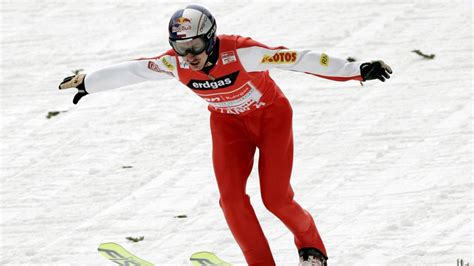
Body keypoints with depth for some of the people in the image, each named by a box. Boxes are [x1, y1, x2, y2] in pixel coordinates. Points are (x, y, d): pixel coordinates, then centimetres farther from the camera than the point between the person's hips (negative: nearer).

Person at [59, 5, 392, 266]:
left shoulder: (240, 52, -35)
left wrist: (358, 71, -38)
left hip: (271, 115, -4)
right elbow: (128, 71, -7)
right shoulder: (175, 63, -22)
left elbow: (299, 59, -36)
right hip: (229, 123, 4)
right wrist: (86, 83, 5)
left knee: (276, 198, -10)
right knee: (232, 197, -12)